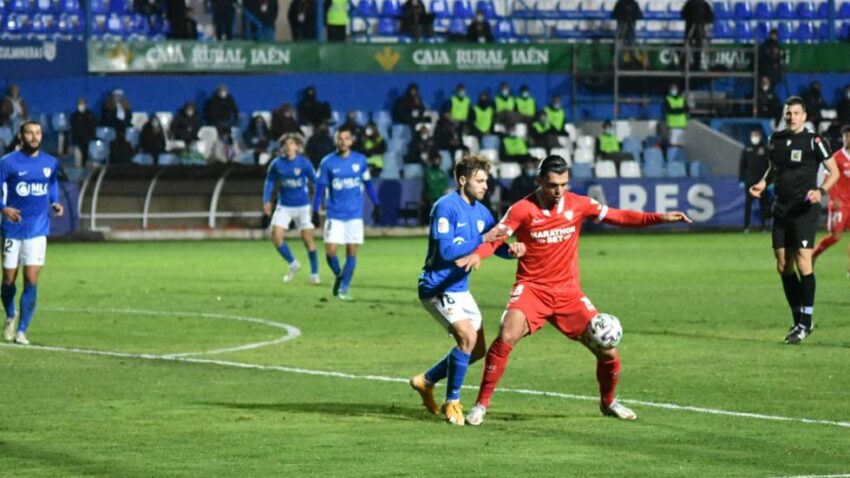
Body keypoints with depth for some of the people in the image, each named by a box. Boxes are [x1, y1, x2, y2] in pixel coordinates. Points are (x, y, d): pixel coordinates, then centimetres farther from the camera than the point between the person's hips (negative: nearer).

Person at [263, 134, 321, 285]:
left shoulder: (304, 163, -8)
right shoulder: (277, 164, -3)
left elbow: (315, 181, -2)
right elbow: (270, 182, 8)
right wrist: (266, 201, -2)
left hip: (302, 206, -2)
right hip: (284, 206, 2)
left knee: (307, 238, -1)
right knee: (276, 235, -12)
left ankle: (314, 273, 14)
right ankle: (293, 264, 11)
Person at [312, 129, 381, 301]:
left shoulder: (360, 160, 2)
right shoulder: (327, 163, -3)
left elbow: (368, 184, 12)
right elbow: (320, 187, 0)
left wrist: (376, 204, 11)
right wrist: (315, 212, -3)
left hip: (355, 214, 1)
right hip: (335, 215, -1)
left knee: (352, 252, -1)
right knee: (330, 251, -8)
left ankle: (344, 289, 8)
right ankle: (338, 275, 22)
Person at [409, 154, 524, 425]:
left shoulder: (480, 211, 8)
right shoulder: (446, 207, -17)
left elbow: (498, 245, 11)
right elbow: (446, 251, -24)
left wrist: (512, 250, -12)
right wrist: (482, 241, -25)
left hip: (460, 289, 9)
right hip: (437, 287, -9)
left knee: (477, 349, 10)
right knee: (468, 337, -24)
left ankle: (426, 381, 27)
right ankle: (452, 403, -11)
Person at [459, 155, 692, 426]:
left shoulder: (578, 205, 0)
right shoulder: (523, 209, -10)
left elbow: (619, 217, 6)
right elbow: (494, 237, -12)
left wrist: (660, 218, -3)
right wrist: (477, 255, -35)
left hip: (568, 291, 3)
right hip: (531, 289, -3)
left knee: (607, 349, 0)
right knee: (506, 337, -27)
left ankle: (608, 402, 28)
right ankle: (482, 404, -16)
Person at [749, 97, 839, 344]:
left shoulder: (814, 141, -6)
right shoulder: (776, 139, 10)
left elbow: (834, 171, -3)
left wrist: (821, 191, -19)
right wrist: (763, 183, 6)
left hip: (804, 209, -6)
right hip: (781, 209, 6)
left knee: (803, 263, -12)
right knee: (783, 266, 6)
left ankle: (806, 322, -6)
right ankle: (798, 319, 17)